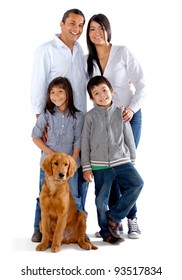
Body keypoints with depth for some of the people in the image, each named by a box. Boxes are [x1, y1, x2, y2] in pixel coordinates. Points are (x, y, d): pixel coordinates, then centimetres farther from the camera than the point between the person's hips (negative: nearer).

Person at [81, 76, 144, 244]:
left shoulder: (120, 113, 5)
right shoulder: (90, 116, 1)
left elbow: (129, 137, 11)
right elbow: (85, 143, 2)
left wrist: (132, 160, 13)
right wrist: (86, 167, -1)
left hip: (122, 162, 1)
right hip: (100, 165, -1)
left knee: (137, 183, -19)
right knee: (101, 199, 1)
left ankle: (114, 216, -4)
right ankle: (107, 232, 20)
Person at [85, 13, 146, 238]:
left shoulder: (123, 52, -4)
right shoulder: (87, 61, 7)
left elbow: (141, 84, -6)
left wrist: (132, 108, -20)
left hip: (128, 116, -3)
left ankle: (132, 219, 6)